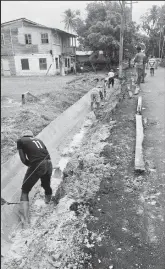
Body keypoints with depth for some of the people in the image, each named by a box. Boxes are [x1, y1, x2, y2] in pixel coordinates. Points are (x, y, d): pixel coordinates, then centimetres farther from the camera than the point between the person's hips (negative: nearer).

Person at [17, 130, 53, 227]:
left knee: (25, 191, 13)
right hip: (48, 164, 5)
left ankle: (26, 220, 8)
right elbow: (47, 155, 15)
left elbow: (23, 159, 1)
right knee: (47, 186, 29)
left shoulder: (20, 141, 11)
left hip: (36, 166, -4)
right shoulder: (38, 140, 23)